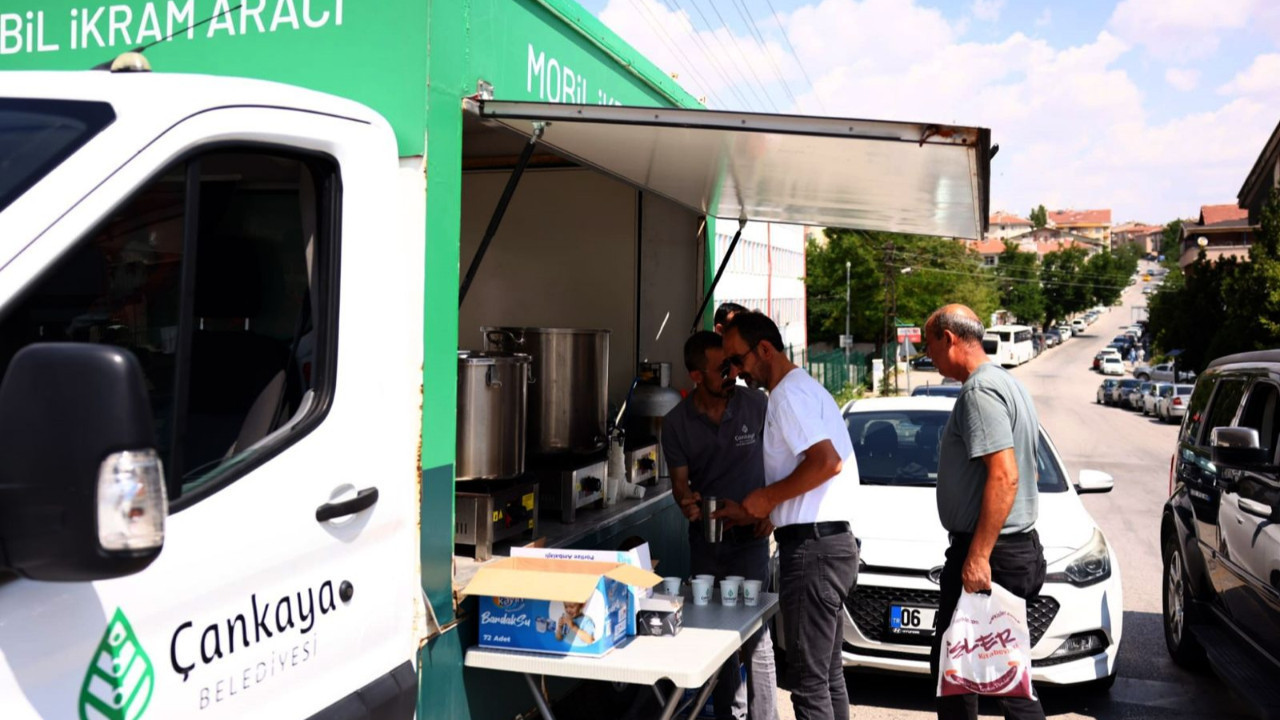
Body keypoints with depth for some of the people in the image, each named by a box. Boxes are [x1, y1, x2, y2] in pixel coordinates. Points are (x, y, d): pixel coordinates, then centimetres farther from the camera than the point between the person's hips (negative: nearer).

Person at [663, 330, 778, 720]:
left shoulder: (756, 404, -9)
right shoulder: (676, 423, -5)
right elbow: (680, 479, -1)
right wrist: (687, 502, -23)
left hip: (750, 535, -2)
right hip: (705, 537, 3)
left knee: (755, 636, -4)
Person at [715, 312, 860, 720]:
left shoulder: (789, 394, -12)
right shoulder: (803, 388, 20)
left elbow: (826, 462, -25)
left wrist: (767, 496, -13)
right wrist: (751, 513, 19)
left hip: (812, 547, -11)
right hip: (834, 543, 11)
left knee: (808, 680, -5)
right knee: (829, 674, 16)